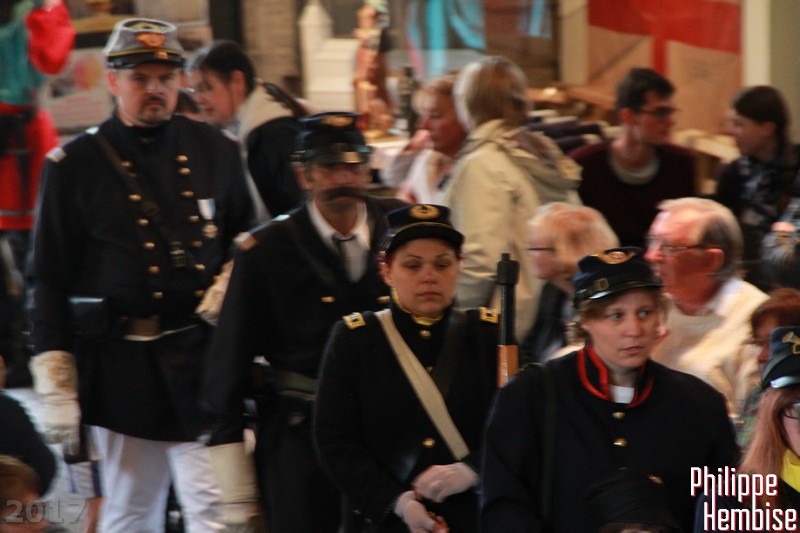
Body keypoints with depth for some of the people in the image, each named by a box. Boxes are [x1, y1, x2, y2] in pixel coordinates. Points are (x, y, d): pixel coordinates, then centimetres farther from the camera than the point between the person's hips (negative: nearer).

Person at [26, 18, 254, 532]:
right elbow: (49, 281, 1)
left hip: (204, 355, 1)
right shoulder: (75, 166, 1)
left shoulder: (215, 152, 8)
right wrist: (55, 385, -3)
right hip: (122, 367, -1)